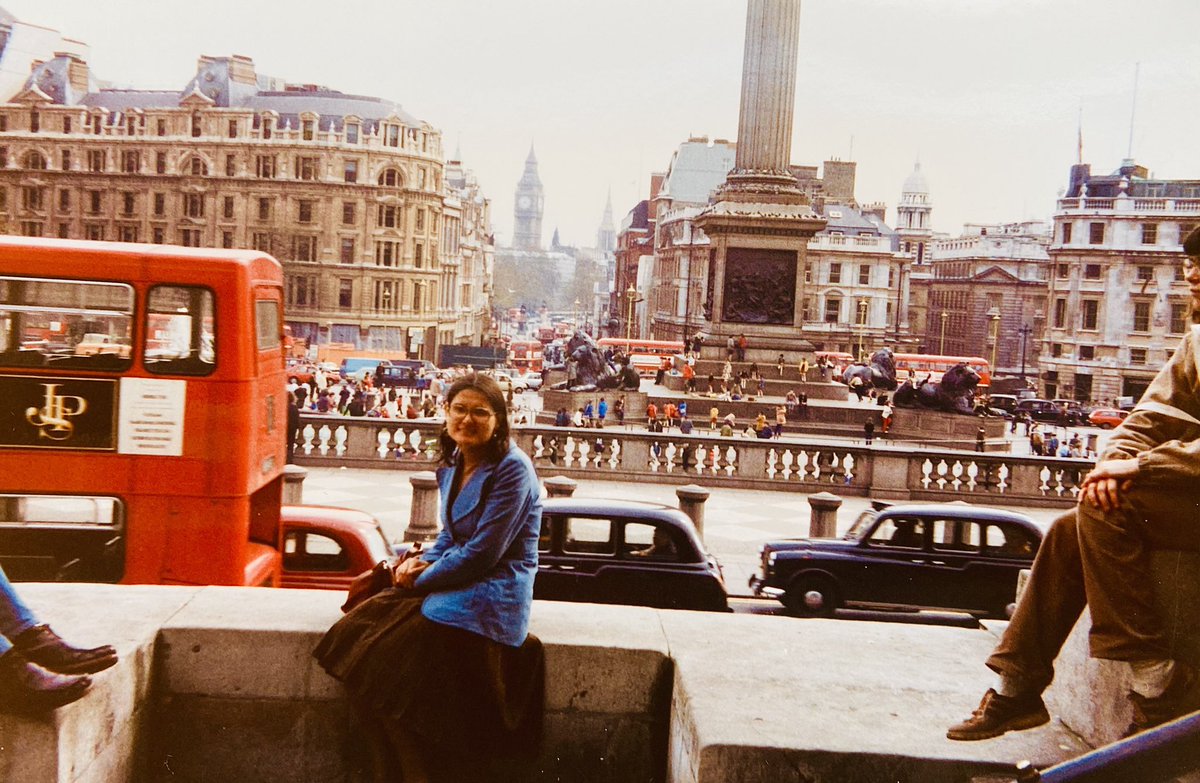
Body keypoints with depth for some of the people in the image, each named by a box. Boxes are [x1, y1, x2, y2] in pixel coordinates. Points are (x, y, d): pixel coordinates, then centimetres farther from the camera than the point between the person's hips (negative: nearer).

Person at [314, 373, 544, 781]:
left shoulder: (512, 469, -17)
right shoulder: (454, 465, 9)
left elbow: (482, 553, -20)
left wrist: (422, 578, -10)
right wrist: (424, 562, -3)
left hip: (491, 595, -8)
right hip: (454, 581, 9)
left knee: (396, 659, -18)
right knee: (358, 631, -4)